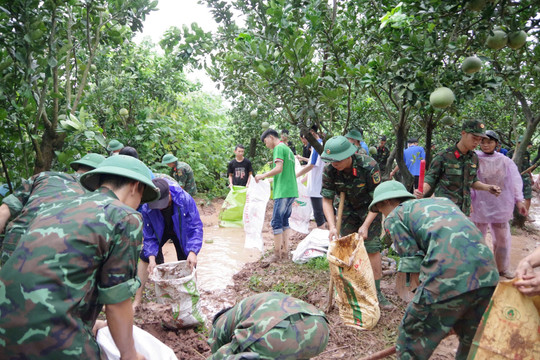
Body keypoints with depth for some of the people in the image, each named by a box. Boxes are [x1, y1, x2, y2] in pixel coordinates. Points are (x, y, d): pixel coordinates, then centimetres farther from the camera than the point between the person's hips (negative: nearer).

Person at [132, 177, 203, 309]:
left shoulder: (185, 199, -39)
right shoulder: (146, 208, -33)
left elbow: (195, 227, -31)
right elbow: (149, 236, -18)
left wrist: (192, 251, -42)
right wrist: (152, 258, -31)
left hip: (181, 232, -1)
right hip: (160, 232, 1)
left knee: (188, 263, -4)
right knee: (145, 257, -8)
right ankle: (137, 299, 6)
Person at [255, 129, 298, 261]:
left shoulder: (279, 148, -7)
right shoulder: (288, 149, 21)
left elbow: (279, 169, -19)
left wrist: (262, 176, -8)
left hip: (283, 191, -9)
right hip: (292, 191, 9)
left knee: (276, 222, -5)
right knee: (285, 221, 13)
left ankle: (277, 253, -1)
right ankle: (285, 251, 16)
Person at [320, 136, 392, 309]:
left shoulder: (369, 166, -32)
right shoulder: (329, 170, -22)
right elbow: (327, 200, -13)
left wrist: (366, 225, -27)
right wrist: (332, 226, -25)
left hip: (370, 207, -3)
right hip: (348, 208, 3)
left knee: (372, 247, -9)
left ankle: (376, 292, 4)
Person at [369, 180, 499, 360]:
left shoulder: (394, 217, 10)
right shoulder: (443, 201, 29)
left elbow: (414, 263, 2)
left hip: (447, 275, -7)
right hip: (487, 271, 7)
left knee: (411, 345, 11)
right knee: (472, 341, 27)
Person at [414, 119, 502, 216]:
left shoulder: (474, 157, 7)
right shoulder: (443, 156, -11)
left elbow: (472, 181, 18)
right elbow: (430, 179, -8)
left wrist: (488, 188, 1)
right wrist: (421, 192, -27)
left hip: (464, 210, 6)